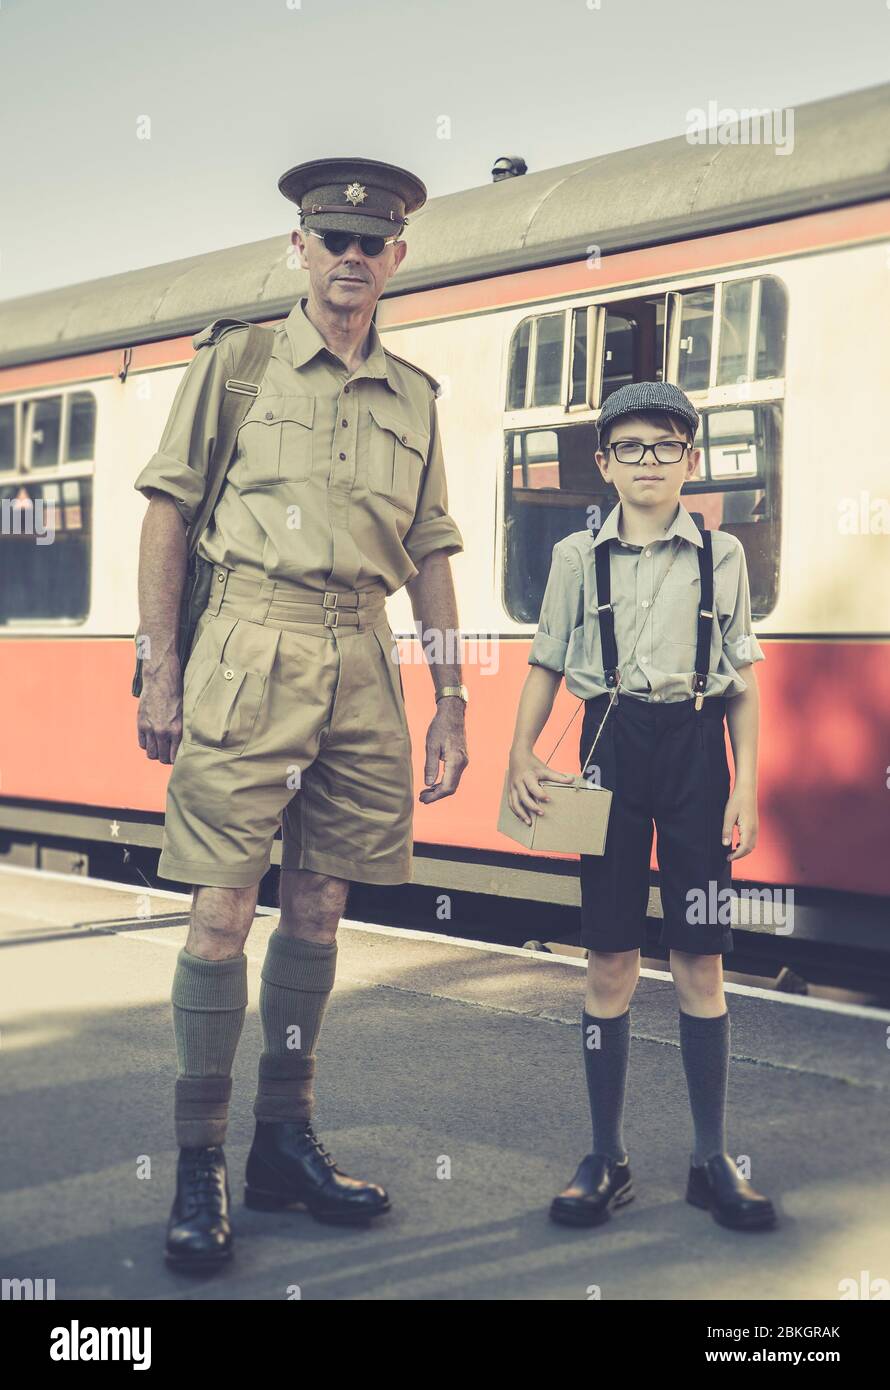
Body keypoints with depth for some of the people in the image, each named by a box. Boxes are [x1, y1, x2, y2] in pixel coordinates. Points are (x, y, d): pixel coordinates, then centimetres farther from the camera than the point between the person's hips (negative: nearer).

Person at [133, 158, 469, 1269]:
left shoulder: (414, 398, 17)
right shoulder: (234, 360, 6)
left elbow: (432, 554, 18)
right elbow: (167, 512, 2)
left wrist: (451, 699, 12)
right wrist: (158, 672, -5)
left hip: (363, 667, 4)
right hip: (250, 648, -4)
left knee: (319, 908, 9)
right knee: (223, 909, -6)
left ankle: (287, 1143, 21)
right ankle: (199, 1164, 5)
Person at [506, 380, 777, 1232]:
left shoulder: (722, 556, 5)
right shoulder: (577, 557, 5)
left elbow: (743, 683, 6)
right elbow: (546, 666, 9)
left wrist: (746, 785, 0)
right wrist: (521, 754, -4)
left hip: (695, 748, 0)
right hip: (612, 747, 0)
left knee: (700, 960, 2)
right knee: (610, 961, 3)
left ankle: (711, 1161, 14)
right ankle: (606, 1160, 15)